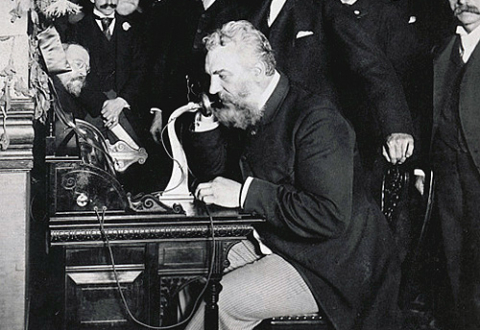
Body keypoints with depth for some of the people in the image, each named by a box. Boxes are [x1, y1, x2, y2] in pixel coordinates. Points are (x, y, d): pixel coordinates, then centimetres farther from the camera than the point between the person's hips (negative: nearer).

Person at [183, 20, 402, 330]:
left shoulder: (316, 118, -21)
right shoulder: (245, 113, 5)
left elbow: (330, 216, -29)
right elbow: (218, 179, 16)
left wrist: (246, 192, -28)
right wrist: (206, 126, -2)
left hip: (329, 266, -8)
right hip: (268, 243, 8)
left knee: (220, 301, -21)